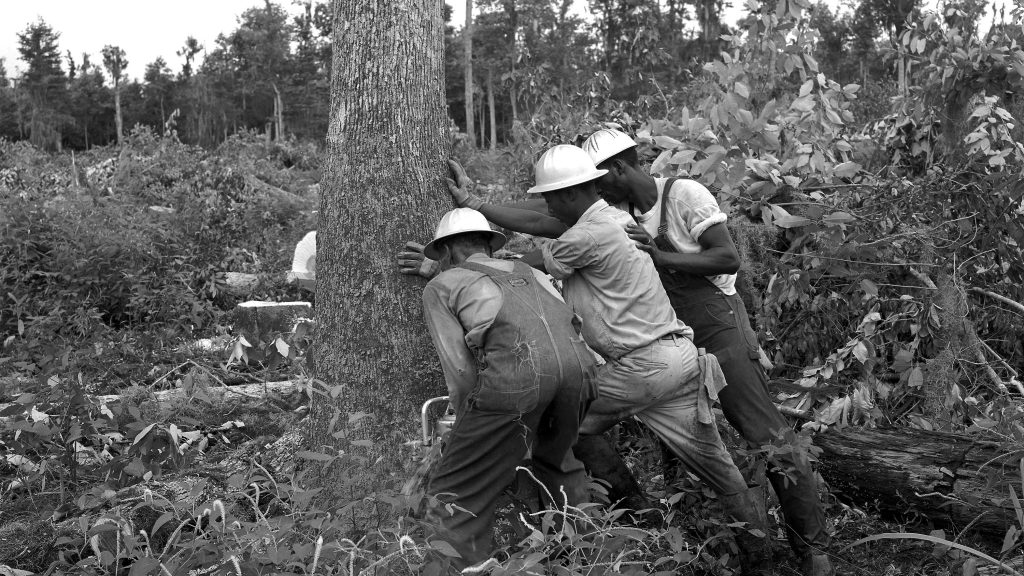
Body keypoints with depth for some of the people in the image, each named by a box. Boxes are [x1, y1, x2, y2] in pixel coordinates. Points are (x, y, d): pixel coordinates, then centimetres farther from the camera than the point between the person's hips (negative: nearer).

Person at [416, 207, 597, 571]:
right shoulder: (526, 272, 34)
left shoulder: (441, 286, 21)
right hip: (578, 365, 6)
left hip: (513, 374, -5)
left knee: (455, 495, 6)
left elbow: (460, 369, 11)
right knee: (556, 460, 33)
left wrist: (470, 426, 24)